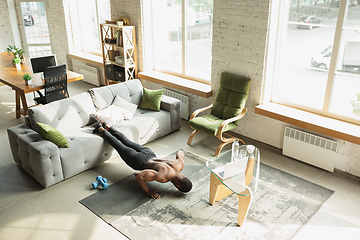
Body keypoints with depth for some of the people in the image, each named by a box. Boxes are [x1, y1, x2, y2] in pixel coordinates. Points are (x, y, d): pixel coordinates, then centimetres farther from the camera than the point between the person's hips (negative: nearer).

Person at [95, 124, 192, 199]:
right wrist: (148, 191, -35)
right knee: (119, 146, 21)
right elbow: (138, 175, -42)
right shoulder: (163, 177, -43)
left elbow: (180, 152, -1)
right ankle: (101, 130, 44)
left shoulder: (181, 163, -25)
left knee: (127, 141, 29)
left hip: (149, 154, 5)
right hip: (138, 161, -5)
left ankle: (108, 128, 51)